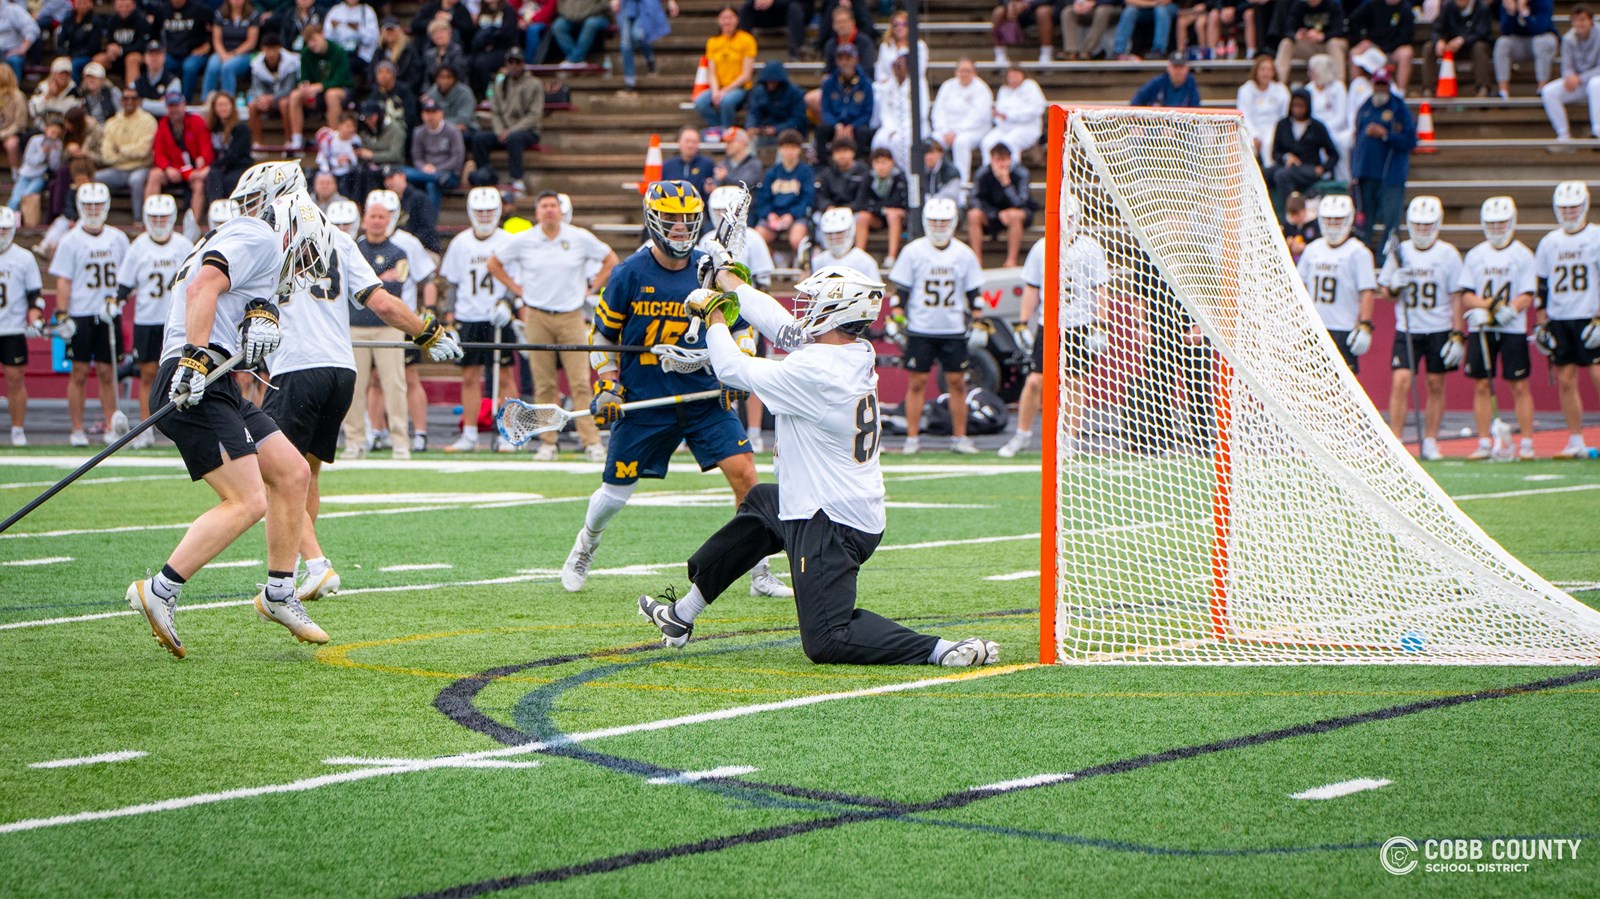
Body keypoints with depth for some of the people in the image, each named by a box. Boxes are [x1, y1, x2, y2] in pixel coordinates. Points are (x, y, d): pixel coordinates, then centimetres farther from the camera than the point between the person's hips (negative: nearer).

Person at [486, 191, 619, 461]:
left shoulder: (580, 238, 2)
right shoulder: (522, 241, 2)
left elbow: (611, 260, 14)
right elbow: (494, 264, 16)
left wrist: (592, 287, 6)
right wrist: (517, 290, 9)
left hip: (571, 317, -1)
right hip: (537, 317, 1)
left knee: (580, 382, -7)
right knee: (544, 384, 2)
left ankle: (591, 441, -6)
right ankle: (547, 443, 8)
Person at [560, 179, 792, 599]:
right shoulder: (629, 274, -5)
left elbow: (742, 328, 9)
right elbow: (603, 335, 6)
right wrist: (607, 387, -3)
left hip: (705, 397, 1)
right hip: (643, 401, -1)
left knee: (744, 474, -13)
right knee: (615, 493, 5)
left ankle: (760, 574, -1)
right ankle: (582, 552, 36)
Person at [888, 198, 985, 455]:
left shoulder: (964, 254, 6)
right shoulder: (913, 252, 1)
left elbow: (974, 292, 13)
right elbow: (899, 289, 3)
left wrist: (978, 322, 7)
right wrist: (896, 319, -4)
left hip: (954, 330, 2)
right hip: (920, 328, -2)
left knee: (957, 382, 2)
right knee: (917, 382, -2)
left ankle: (959, 437, 10)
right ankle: (912, 438, 3)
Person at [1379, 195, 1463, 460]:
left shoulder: (1448, 254, -2)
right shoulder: (1400, 252, 4)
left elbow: (1456, 298, 0)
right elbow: (1386, 292, 11)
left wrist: (1457, 336, -5)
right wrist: (1394, 286, -12)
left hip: (1439, 330, -1)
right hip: (1407, 329, 1)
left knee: (1435, 385, 5)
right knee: (1401, 381, -10)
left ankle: (1430, 441, 15)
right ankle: (1395, 441, -6)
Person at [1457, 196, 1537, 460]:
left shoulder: (1523, 255, 1)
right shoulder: (1475, 255, 9)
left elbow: (1527, 297, -4)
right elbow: (1466, 296, 6)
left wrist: (1508, 310, -20)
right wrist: (1488, 304, -13)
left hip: (1513, 329, -2)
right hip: (1481, 329, 3)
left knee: (1519, 386, -2)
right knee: (1482, 386, 2)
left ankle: (1527, 444, 4)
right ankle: (1484, 443, 9)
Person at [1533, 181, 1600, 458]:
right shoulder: (1549, 243, 12)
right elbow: (1540, 287, 16)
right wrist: (1541, 325, 10)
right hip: (1558, 320, 4)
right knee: (1565, 381, 3)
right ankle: (1576, 441, 9)